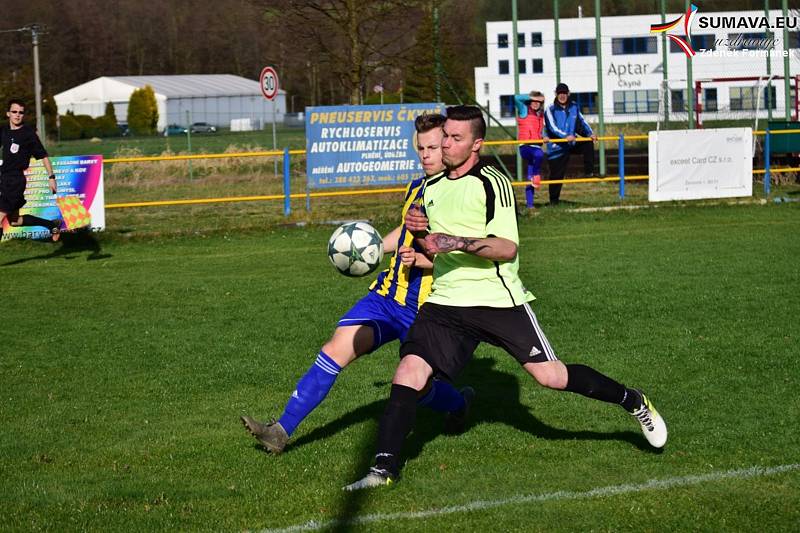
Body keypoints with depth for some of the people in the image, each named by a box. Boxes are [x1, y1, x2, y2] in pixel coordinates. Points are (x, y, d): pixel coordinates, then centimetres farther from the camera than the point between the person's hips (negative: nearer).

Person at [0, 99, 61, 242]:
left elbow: (43, 156, -6)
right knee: (14, 221, 15)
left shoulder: (28, 133, -7)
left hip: (17, 180, -7)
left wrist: (51, 177, -9)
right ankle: (52, 224, 29)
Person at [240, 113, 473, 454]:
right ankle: (282, 430, -5)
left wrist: (420, 258, -33)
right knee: (335, 350, -6)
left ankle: (459, 403, 36)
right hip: (387, 294, 6)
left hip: (423, 310, -6)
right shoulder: (417, 188, 13)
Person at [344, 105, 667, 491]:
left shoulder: (491, 183, -8)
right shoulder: (432, 188, 15)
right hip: (446, 302, 6)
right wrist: (420, 229, 5)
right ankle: (385, 468, -13)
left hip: (499, 300, -6)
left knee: (550, 375, -7)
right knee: (409, 370, -14)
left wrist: (457, 241, -28)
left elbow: (508, 248, -16)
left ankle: (634, 403, 16)